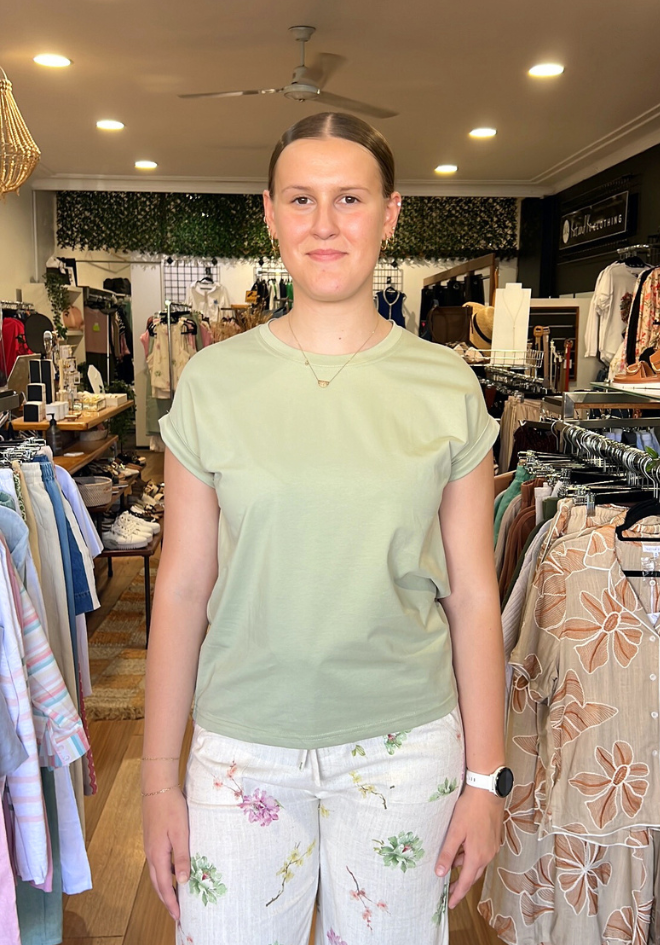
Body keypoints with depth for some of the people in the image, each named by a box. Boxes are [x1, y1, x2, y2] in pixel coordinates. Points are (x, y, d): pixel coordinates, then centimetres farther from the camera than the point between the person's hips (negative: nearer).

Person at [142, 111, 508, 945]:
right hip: (241, 749, 0)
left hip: (406, 747, 1)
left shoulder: (448, 387, -4)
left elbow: (472, 592, -1)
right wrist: (158, 776, 1)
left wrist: (486, 775, 1)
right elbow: (181, 587, -2)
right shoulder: (212, 381, -4)